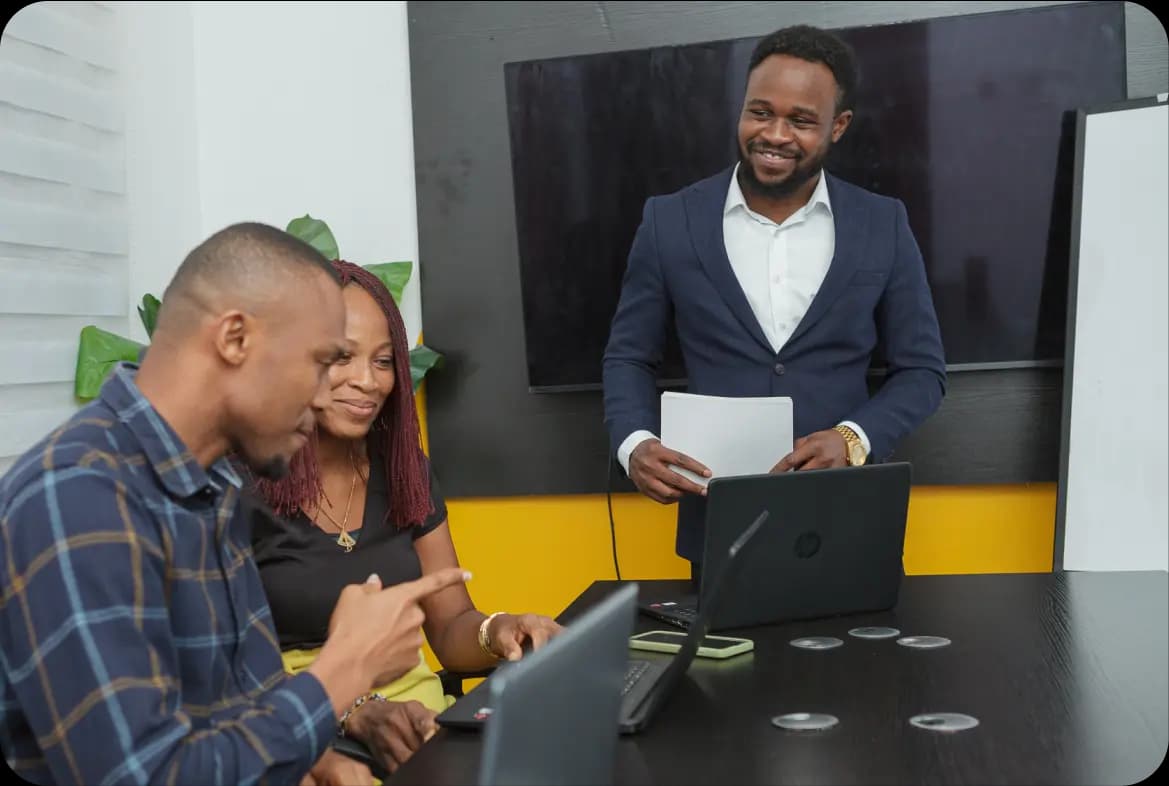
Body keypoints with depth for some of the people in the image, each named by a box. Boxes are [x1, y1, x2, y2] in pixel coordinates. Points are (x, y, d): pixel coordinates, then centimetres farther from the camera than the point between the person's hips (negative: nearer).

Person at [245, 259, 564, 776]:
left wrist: (496, 632, -13)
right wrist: (354, 712, -25)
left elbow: (450, 628, 9)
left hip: (413, 718, 5)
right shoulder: (237, 485, -10)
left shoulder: (404, 469, 7)